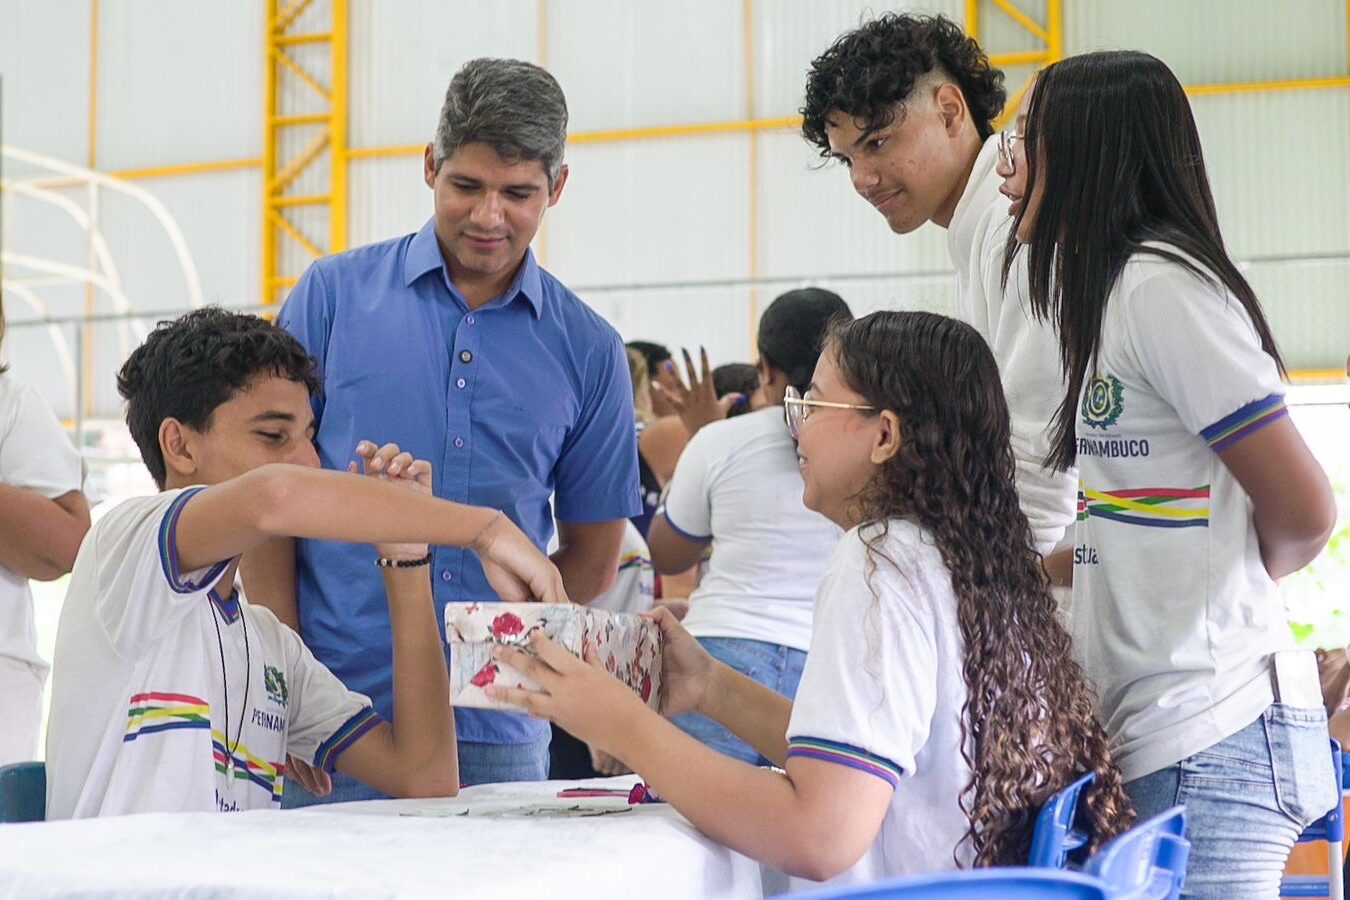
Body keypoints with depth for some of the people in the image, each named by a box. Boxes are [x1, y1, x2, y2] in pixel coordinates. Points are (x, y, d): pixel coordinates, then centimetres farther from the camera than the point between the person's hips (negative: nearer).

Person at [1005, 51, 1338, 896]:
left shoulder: (1158, 282, -11)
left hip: (1209, 735, -9)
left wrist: (1236, 581, 7)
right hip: (1165, 725, 9)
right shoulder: (1125, 281, 16)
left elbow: (1304, 512, -11)